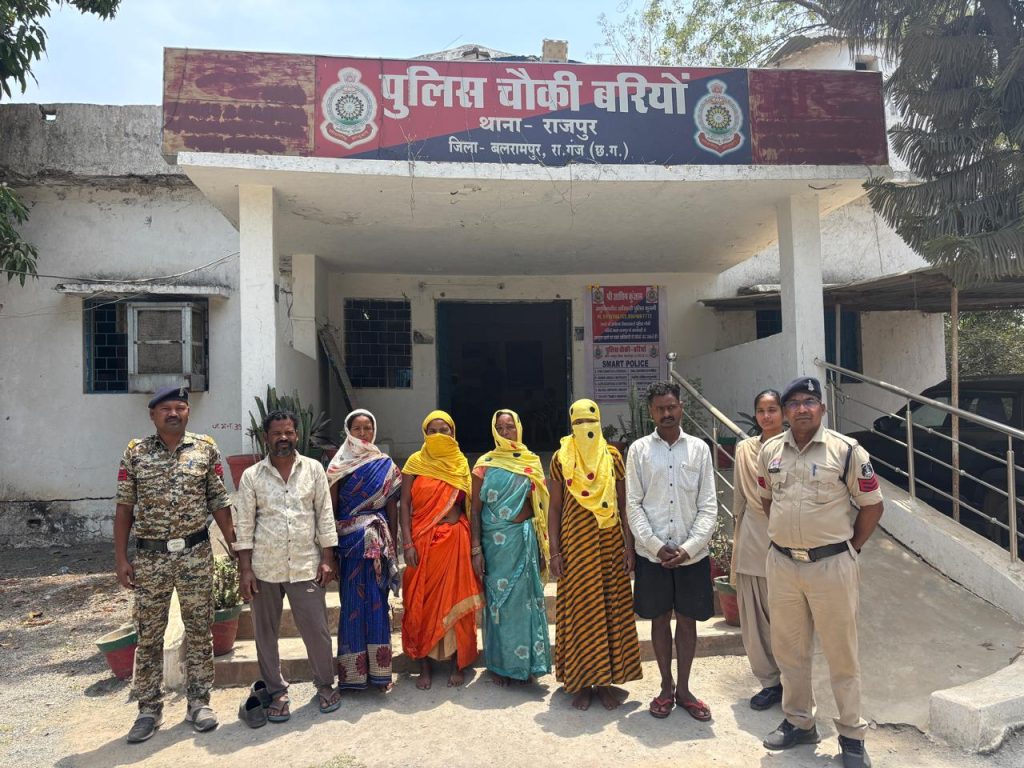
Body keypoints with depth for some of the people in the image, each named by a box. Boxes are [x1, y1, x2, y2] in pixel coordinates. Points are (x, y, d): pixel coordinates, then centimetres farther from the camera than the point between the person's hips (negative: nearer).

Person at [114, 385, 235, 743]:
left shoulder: (206, 448, 0)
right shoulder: (135, 453, 1)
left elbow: (219, 503, 3)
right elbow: (124, 508, 3)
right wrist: (120, 557, -1)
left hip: (196, 553, 0)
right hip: (149, 556, 1)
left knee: (199, 629, 7)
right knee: (148, 634, 9)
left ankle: (199, 701, 21)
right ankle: (149, 709, 23)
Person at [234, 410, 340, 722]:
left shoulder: (313, 469, 2)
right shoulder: (251, 476, 1)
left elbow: (325, 516, 2)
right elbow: (244, 526, 1)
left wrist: (327, 559, -1)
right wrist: (245, 570, -3)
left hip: (306, 566, 0)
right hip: (264, 568, 1)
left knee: (317, 631, 4)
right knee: (265, 634, 10)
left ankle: (325, 685, 25)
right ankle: (277, 692, 27)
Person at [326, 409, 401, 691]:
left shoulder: (385, 464, 6)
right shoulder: (339, 464, 3)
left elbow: (392, 507, 7)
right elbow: (331, 507, 2)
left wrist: (393, 545, 5)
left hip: (378, 539, 1)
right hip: (349, 539, -1)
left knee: (377, 601, 3)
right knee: (353, 601, 3)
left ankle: (378, 670, 14)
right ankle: (354, 671, 15)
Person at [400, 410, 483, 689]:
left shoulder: (461, 464, 6)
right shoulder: (416, 462, 1)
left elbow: (469, 506, 7)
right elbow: (405, 504, -2)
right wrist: (407, 543, -10)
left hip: (455, 540, 1)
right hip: (423, 541, -1)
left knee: (456, 602, 5)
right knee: (421, 602, 4)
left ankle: (457, 664, 19)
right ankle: (425, 665, 19)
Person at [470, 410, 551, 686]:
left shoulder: (532, 462, 7)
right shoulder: (485, 464, 0)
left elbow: (540, 505, 10)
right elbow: (475, 509, 0)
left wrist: (543, 546, 7)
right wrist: (476, 549, -7)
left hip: (526, 539, 2)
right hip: (495, 540, -2)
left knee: (527, 597, 6)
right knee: (498, 598, 5)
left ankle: (526, 661, 22)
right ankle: (501, 664, 21)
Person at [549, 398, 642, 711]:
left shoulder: (612, 457, 4)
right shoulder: (560, 458, 1)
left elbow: (624, 505, 5)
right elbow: (555, 506, 2)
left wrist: (629, 546, -1)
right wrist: (554, 551, -3)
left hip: (610, 541, 1)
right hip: (575, 542, -1)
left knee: (612, 609, 5)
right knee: (578, 609, 4)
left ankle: (607, 680, 18)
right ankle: (581, 682, 16)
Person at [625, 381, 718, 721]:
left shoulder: (699, 448, 1)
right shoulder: (639, 450, 0)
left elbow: (709, 506, -1)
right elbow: (633, 505, -2)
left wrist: (689, 547, -11)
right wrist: (656, 545, -11)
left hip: (692, 553, 1)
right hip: (652, 553, 0)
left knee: (688, 619, 10)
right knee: (660, 618, 11)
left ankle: (683, 689, 26)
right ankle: (666, 687, 27)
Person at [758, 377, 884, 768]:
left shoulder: (846, 450, -10)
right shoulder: (770, 451, 3)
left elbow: (872, 505, -3)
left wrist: (851, 547, 0)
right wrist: (785, 536, 13)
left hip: (831, 564, -4)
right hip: (782, 563, 4)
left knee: (841, 652, 7)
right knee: (788, 649, 15)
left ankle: (852, 735, 24)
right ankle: (798, 722, 34)